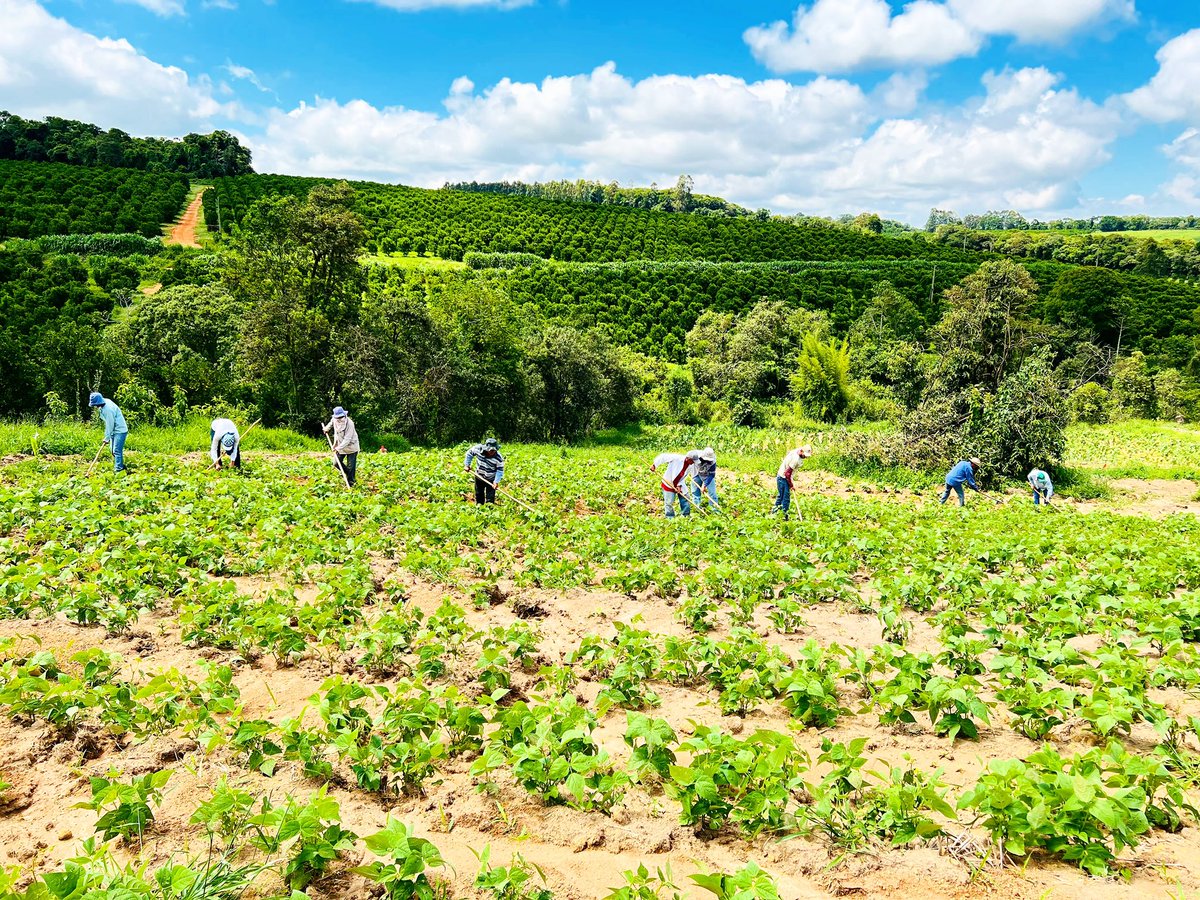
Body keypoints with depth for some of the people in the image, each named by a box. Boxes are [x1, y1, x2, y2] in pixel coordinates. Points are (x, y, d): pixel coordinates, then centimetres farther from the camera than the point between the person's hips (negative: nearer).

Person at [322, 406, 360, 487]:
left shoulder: (349, 423, -28)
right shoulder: (334, 420, -8)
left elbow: (347, 439, -31)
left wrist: (339, 448, -36)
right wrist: (326, 429, 36)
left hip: (351, 447, -6)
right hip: (340, 446, 6)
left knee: (350, 466, -3)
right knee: (337, 463, 9)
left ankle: (350, 483, 9)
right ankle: (348, 473, 32)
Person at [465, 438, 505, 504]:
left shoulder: (499, 458, -29)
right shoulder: (478, 448, -23)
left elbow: (500, 470, -19)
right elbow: (470, 453, -3)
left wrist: (496, 482, -27)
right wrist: (467, 465, -2)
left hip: (491, 480, -4)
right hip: (479, 477, 4)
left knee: (490, 498, 1)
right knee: (479, 495, 23)